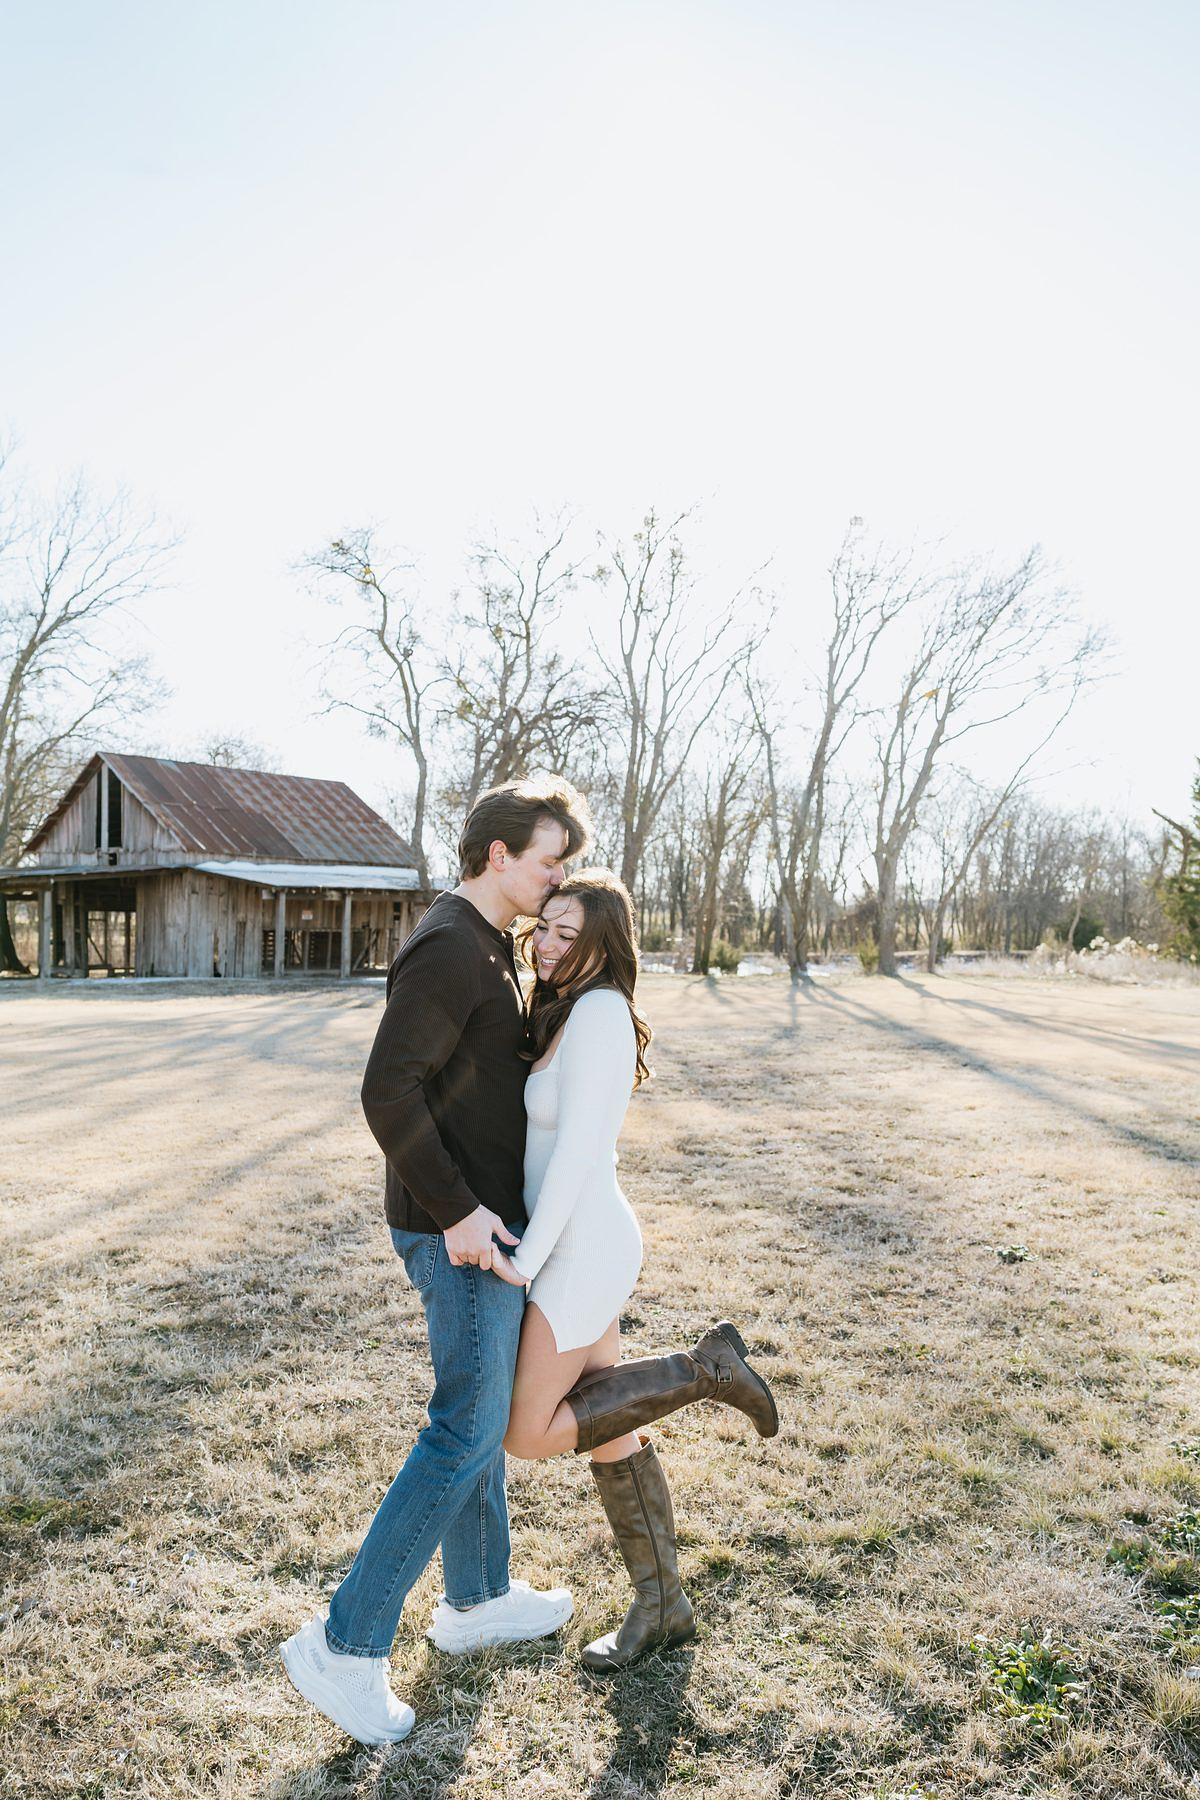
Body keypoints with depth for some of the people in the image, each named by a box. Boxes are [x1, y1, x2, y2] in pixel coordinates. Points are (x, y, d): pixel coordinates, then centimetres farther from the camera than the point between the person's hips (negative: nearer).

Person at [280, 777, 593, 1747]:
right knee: (469, 1430, -2)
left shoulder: (486, 946, 12)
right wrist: (457, 1211, -24)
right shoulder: (449, 950, -21)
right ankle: (347, 1644, 11)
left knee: (480, 1409, 20)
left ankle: (477, 1598, 37)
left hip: (482, 1215, 10)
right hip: (462, 1230, -10)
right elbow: (388, 1091, -27)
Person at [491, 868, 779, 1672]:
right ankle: (662, 1606, 30)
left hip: (582, 1248, -9)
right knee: (609, 1432, 16)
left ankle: (703, 1369, 9)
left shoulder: (599, 1010, -21)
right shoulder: (564, 1011, 8)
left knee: (528, 1434, 2)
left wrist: (526, 1259, -19)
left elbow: (579, 1148, -23)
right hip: (573, 1243, 9)